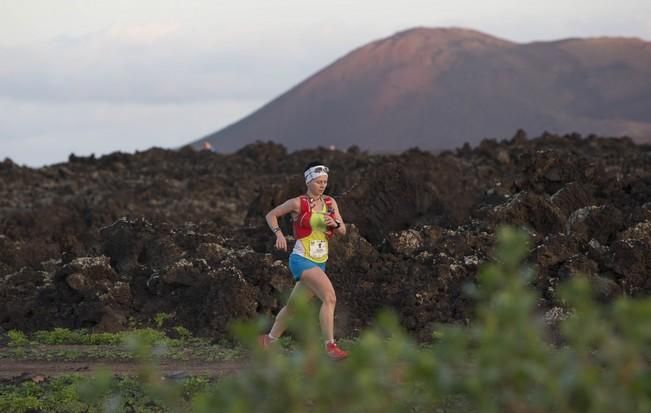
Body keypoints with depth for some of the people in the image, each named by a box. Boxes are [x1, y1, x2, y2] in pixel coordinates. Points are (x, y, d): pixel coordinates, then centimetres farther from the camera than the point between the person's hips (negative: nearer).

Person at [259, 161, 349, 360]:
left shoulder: (330, 203, 8)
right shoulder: (298, 203, -7)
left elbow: (343, 231, 6)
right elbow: (271, 215, 3)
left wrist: (334, 223, -16)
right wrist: (279, 233, -13)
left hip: (320, 263, 6)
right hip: (301, 260, -6)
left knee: (294, 306, 17)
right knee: (329, 297, -25)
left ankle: (268, 340, 35)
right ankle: (330, 346, -25)